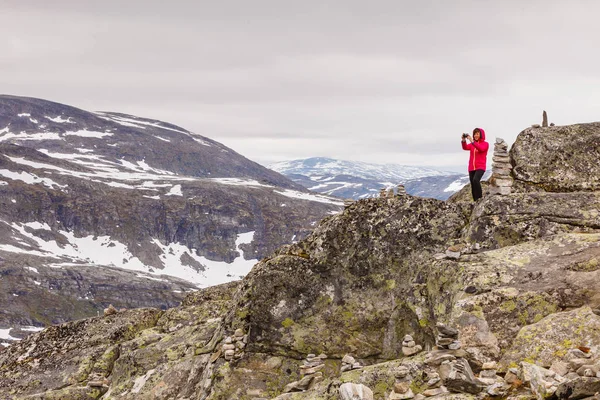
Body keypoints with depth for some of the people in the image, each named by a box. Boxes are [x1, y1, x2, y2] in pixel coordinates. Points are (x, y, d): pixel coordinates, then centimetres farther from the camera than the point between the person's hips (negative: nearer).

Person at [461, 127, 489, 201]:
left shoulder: (485, 144, 0)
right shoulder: (472, 144, 12)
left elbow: (481, 148, -22)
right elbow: (465, 148, -6)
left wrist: (472, 141, -30)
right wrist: (464, 140, -24)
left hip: (480, 167, -5)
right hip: (471, 168, 5)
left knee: (476, 180, -30)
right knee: (473, 187, 4)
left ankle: (480, 198, -22)